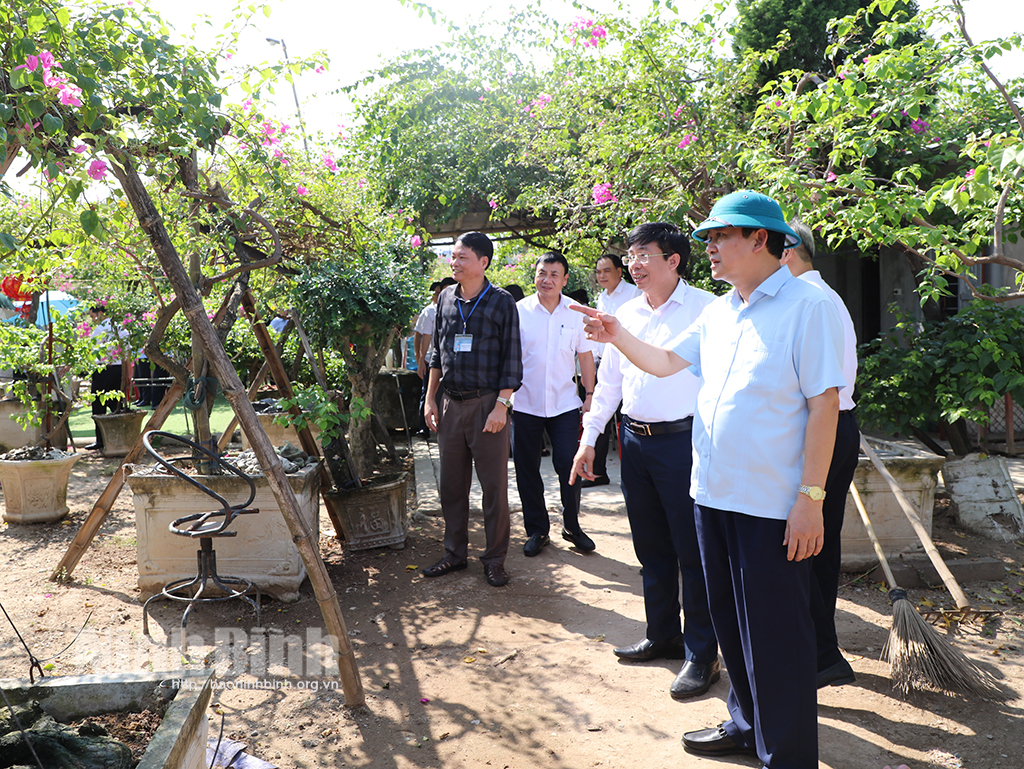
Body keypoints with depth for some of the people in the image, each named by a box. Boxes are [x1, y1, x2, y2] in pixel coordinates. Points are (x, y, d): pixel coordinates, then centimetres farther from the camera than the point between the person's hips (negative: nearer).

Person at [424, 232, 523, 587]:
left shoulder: (501, 302, -4)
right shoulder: (446, 299, 9)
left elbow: (511, 358, -5)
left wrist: (501, 405, -12)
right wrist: (430, 399, 11)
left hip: (486, 404, -4)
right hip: (450, 404, 5)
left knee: (494, 485, 2)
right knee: (451, 484, 11)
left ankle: (494, 559, 15)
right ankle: (455, 553, 25)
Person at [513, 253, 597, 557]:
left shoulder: (576, 312, 3)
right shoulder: (519, 311, -1)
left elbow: (585, 355, 9)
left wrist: (589, 394, 5)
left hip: (565, 403, 1)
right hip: (525, 403, 0)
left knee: (569, 466, 1)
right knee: (527, 469, 7)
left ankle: (572, 526, 21)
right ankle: (537, 530, 22)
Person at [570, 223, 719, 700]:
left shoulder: (704, 308, -6)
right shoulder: (626, 314, 13)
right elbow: (609, 381, 17)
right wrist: (589, 437, 14)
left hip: (683, 441, -6)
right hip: (635, 441, 6)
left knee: (692, 550, 1)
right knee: (651, 547, 15)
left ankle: (701, 654, 14)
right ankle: (662, 636, 31)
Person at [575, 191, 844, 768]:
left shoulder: (808, 305, -10)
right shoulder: (718, 313, 12)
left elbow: (824, 405, -14)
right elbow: (666, 361, 21)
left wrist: (811, 498, -17)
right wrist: (619, 337, 3)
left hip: (773, 506, -7)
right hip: (714, 495, 8)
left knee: (775, 636, 3)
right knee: (731, 623, 20)